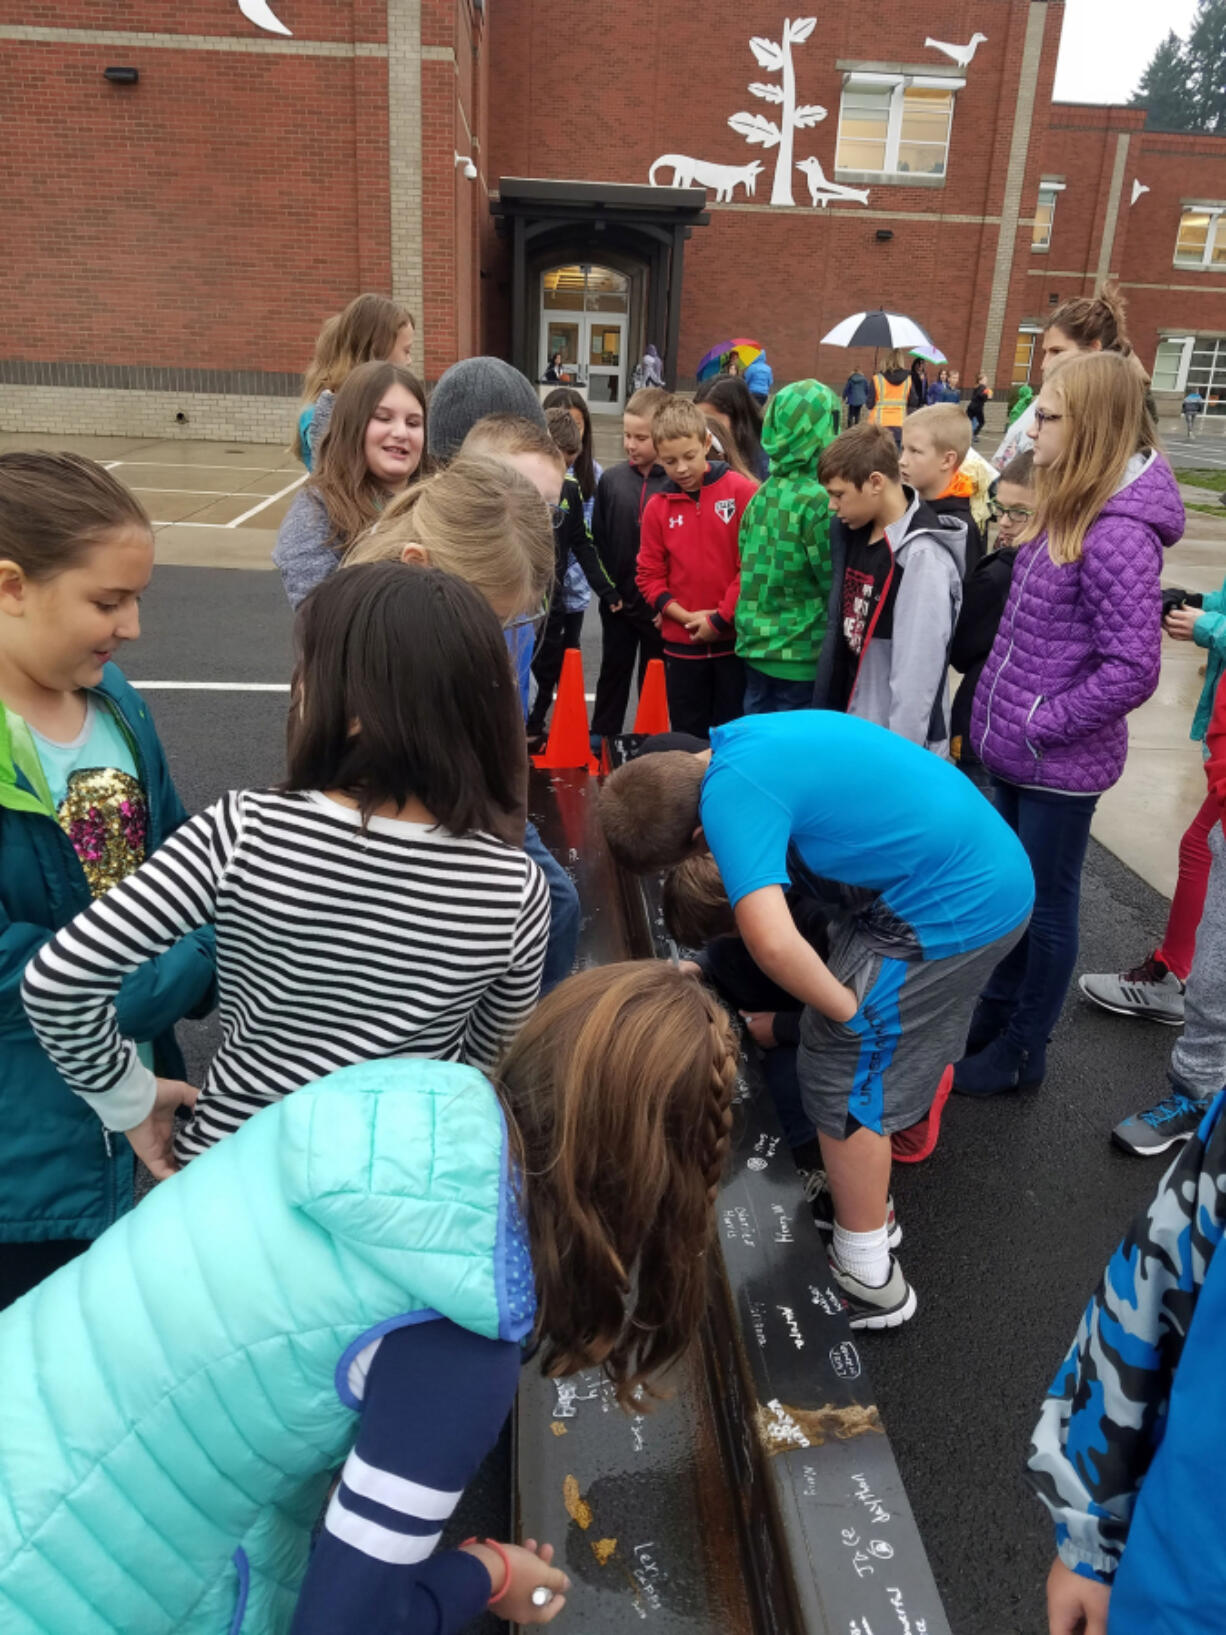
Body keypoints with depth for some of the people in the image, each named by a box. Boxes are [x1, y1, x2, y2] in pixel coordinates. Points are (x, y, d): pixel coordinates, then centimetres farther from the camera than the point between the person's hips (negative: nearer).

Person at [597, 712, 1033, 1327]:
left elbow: (772, 942, -35)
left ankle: (866, 1279, 18)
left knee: (842, 1075, 2)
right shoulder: (740, 739, 7)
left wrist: (849, 1009, -16)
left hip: (951, 909, -9)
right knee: (869, 1064, 21)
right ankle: (862, 1203, 39)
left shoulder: (733, 797, -22)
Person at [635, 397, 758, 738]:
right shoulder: (657, 506, 3)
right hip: (681, 644, 3)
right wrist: (687, 617, -8)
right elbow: (649, 576, 4)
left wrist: (721, 619, -11)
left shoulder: (743, 491, -6)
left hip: (735, 638, -3)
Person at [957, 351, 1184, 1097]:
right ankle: (995, 1015, 41)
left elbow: (1131, 671, -26)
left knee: (1047, 905, 9)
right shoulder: (1068, 510, 6)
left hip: (1059, 760, -8)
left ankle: (1023, 1051, 28)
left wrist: (1039, 726, -17)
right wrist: (1006, 716, 10)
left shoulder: (1116, 536, -23)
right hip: (1019, 748, 8)